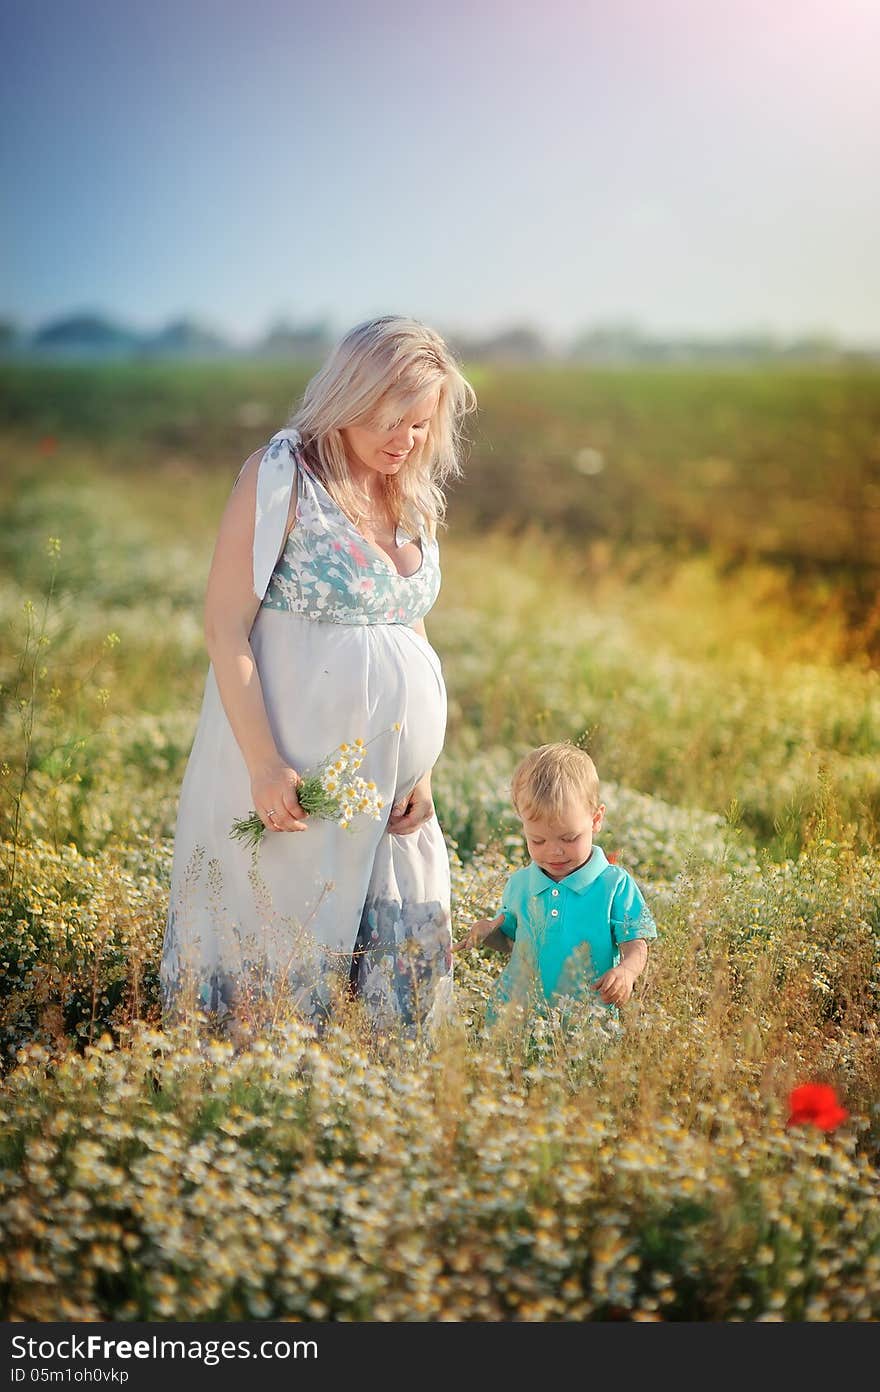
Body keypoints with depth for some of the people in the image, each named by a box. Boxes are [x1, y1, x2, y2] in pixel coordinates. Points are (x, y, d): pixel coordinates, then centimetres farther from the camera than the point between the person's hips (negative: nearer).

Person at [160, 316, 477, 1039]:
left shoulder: (415, 499, 11)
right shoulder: (280, 477, -9)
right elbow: (226, 628, -12)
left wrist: (422, 770, 7)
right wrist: (264, 763, -17)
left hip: (385, 770, 6)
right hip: (288, 761, -6)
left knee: (404, 964, 9)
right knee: (270, 955, 4)